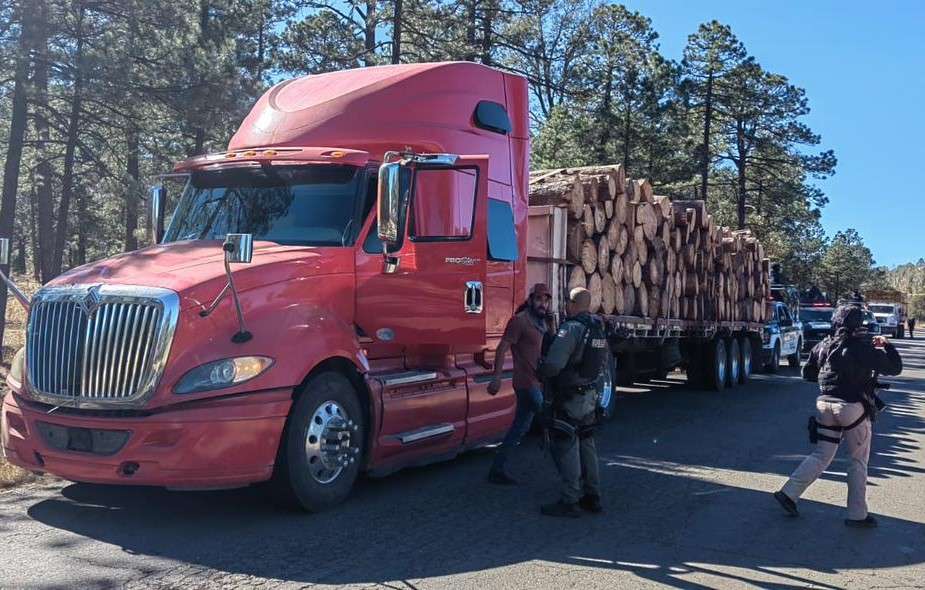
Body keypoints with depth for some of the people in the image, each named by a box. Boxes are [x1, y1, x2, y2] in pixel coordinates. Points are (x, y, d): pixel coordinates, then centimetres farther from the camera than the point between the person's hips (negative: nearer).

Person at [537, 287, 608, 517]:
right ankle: (592, 497, 25)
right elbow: (602, 363, 17)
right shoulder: (599, 329, 8)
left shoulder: (571, 328, -20)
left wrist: (540, 371, -6)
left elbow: (553, 365, -26)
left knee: (566, 448, -1)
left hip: (569, 398, -9)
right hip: (590, 395, 9)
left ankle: (570, 501, 2)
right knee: (586, 444, 18)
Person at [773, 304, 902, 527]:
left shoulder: (824, 346, 5)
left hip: (825, 404, 5)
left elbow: (807, 373, 14)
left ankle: (788, 493, 7)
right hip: (853, 407, -5)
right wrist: (886, 345, 12)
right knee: (859, 462, 8)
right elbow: (895, 367, -2)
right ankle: (857, 515, 14)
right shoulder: (864, 348, -10)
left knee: (821, 455, 15)